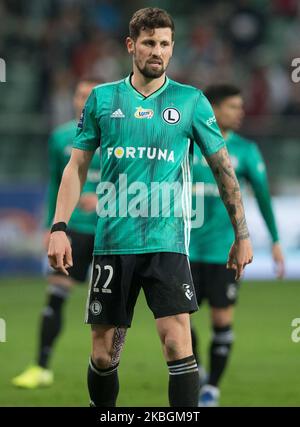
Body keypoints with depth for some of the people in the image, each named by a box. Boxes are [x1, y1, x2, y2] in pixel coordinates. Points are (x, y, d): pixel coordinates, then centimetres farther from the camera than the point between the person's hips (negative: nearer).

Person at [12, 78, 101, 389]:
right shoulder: (61, 137, 6)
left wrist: (102, 200, -25)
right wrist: (50, 225, 13)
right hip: (73, 228, 2)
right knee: (55, 295, -8)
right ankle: (42, 368, -5)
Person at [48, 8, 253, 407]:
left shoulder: (191, 101, 4)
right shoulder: (102, 98, 7)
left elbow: (223, 167, 9)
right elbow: (77, 166, 9)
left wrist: (242, 234, 6)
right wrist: (60, 227, -2)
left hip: (167, 242, -1)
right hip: (112, 242, 2)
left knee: (177, 342, -16)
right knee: (104, 355, 5)